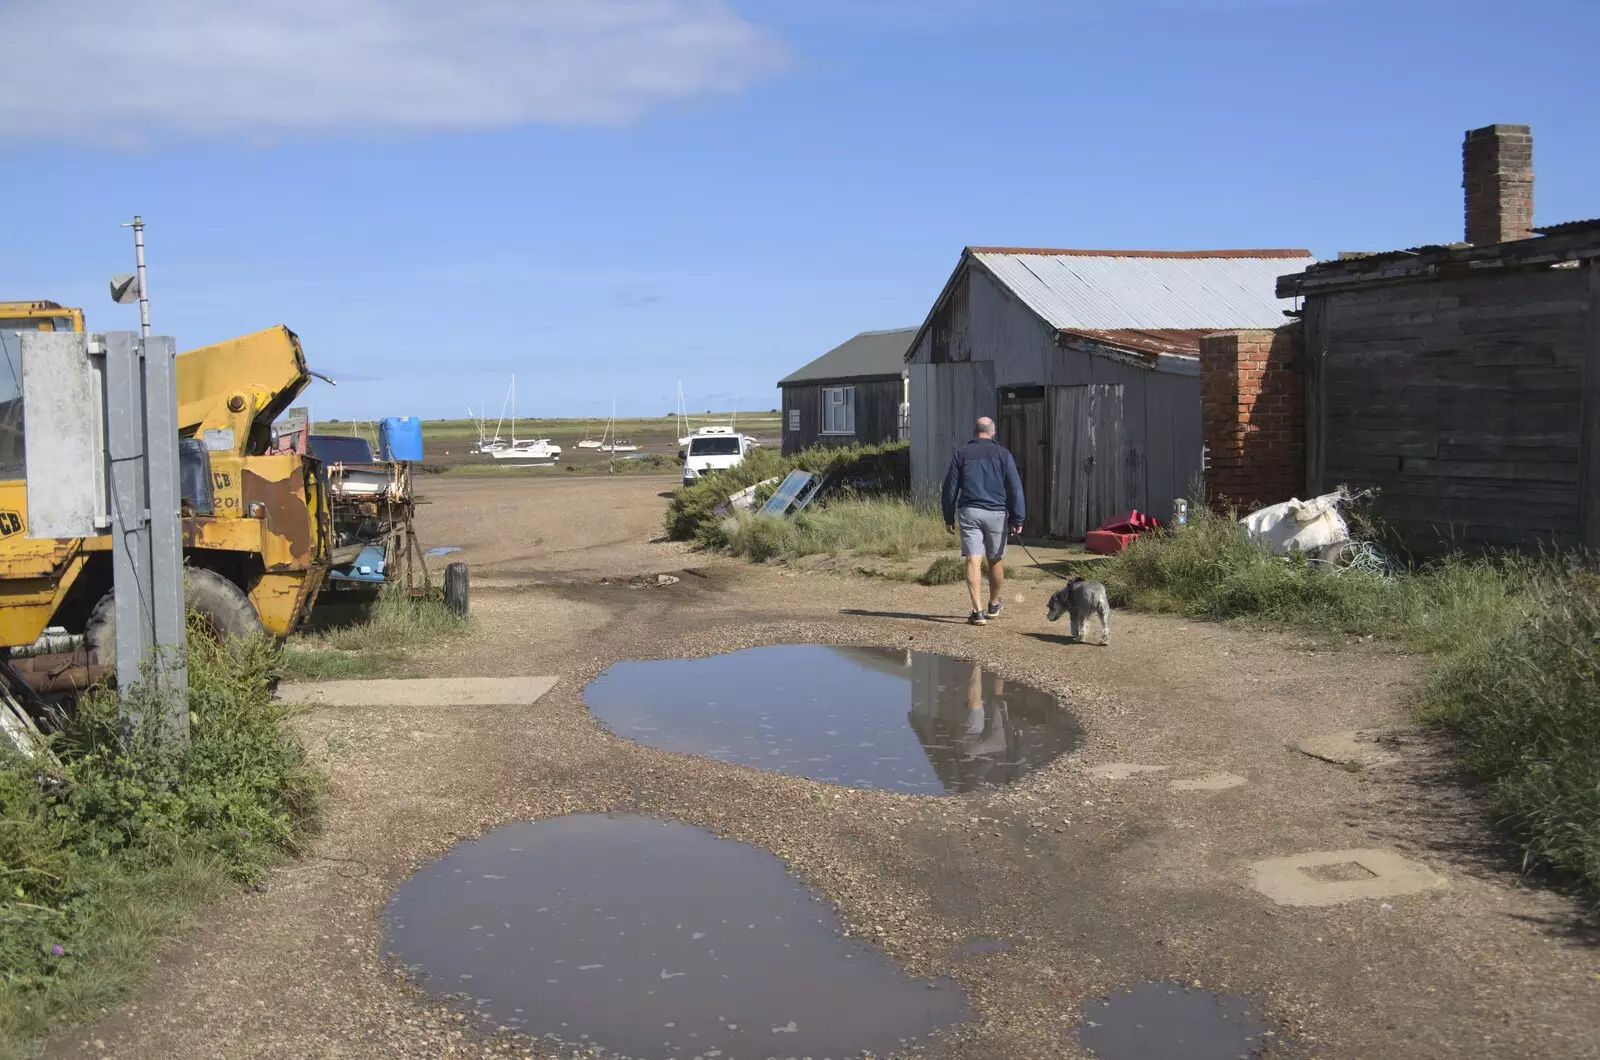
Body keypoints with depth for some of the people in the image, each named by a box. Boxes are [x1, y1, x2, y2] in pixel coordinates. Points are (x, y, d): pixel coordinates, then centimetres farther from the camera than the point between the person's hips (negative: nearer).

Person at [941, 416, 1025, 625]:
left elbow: (950, 487, 6)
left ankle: (978, 611, -12)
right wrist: (1018, 519, 1)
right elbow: (1015, 488, -1)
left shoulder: (961, 454, 6)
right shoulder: (1003, 454, 4)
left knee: (973, 561, -4)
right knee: (996, 560, 15)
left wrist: (949, 517, 12)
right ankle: (994, 605, 31)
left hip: (969, 512, 0)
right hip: (996, 513, 0)